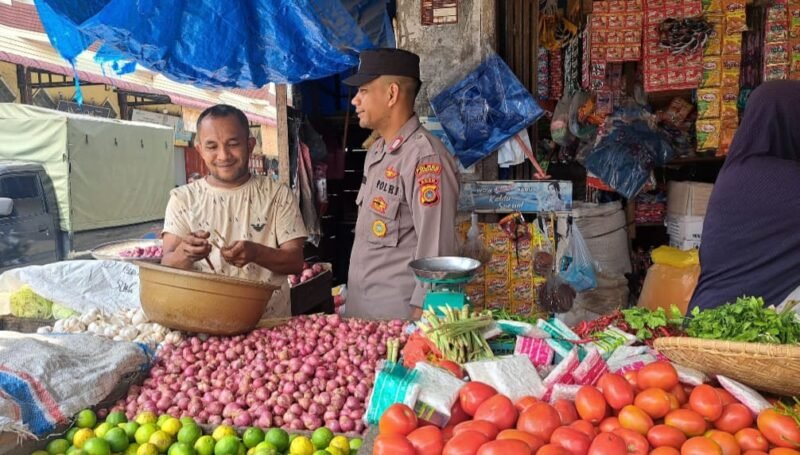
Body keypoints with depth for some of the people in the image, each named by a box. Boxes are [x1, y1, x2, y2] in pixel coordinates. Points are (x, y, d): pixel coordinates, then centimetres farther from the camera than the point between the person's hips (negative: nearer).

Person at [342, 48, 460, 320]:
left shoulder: (425, 157, -18)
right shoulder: (376, 152, 11)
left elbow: (436, 248, -20)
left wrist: (420, 315, -19)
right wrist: (350, 295, 16)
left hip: (398, 316, -8)